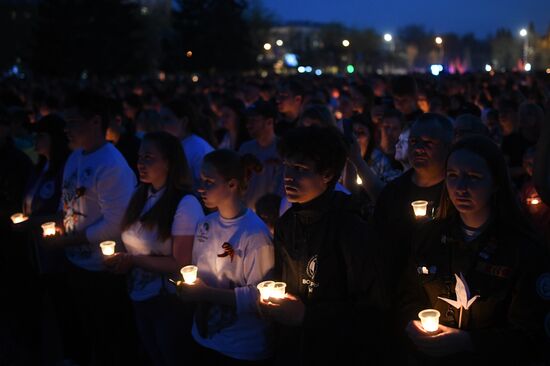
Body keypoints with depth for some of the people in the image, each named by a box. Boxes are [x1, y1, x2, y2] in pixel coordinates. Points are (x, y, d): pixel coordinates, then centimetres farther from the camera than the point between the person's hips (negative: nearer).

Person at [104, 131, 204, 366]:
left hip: (171, 303, -7)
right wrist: (122, 261, -4)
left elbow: (181, 264, -22)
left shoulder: (185, 204, -21)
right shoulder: (140, 196, 3)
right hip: (140, 297, 7)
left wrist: (134, 260, -18)